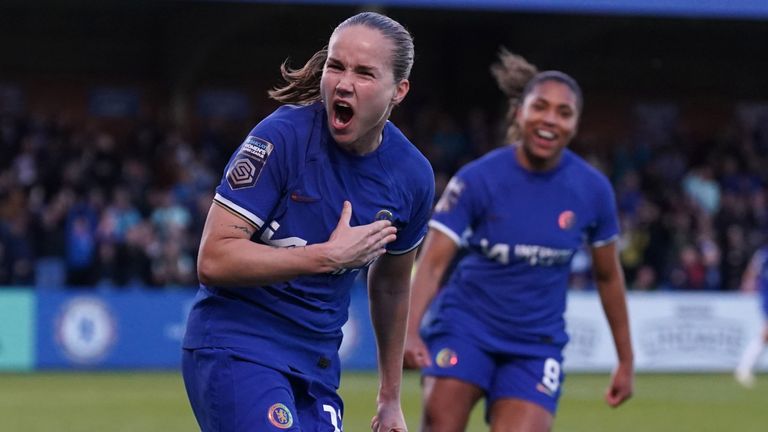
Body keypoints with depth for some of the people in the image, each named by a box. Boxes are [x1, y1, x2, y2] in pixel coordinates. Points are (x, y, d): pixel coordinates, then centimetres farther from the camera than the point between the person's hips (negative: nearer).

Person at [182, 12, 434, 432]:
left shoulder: (412, 176, 0)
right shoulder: (282, 137, -16)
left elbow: (391, 282, 18)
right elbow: (213, 260, -20)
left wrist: (390, 398, 23)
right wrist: (329, 256, -23)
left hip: (317, 364, 6)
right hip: (236, 346, -6)